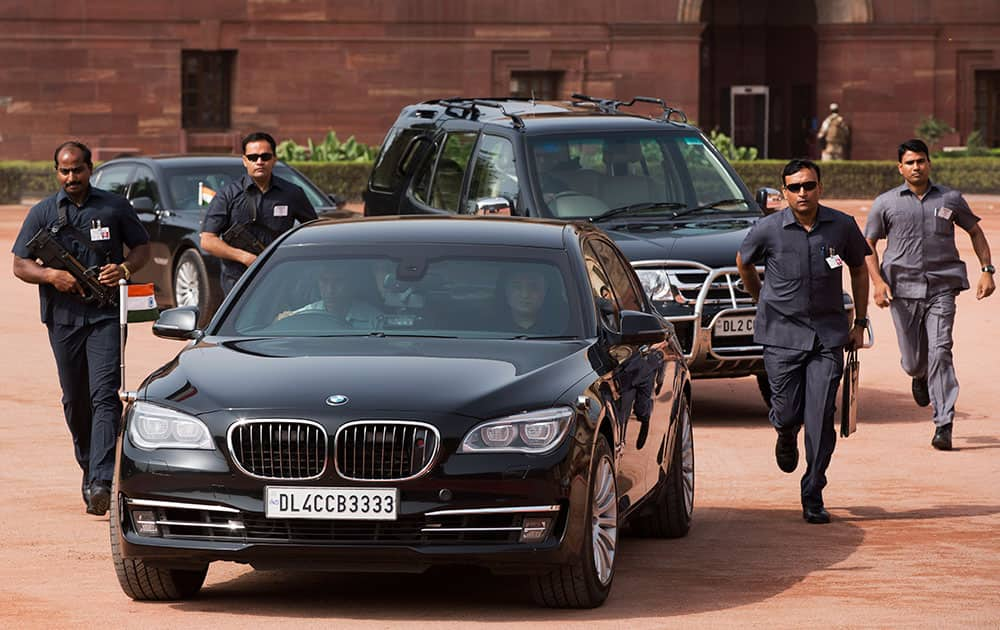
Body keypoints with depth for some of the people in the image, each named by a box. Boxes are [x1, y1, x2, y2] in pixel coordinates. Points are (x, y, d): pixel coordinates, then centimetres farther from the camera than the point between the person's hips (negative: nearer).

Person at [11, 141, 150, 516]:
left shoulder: (114, 207, 7)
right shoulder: (43, 213, 8)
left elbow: (142, 247, 14)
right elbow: (20, 265, 6)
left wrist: (125, 268, -7)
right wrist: (51, 276, -14)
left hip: (106, 315, -3)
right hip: (64, 316, 3)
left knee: (104, 395, -14)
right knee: (75, 400, 11)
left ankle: (101, 481, -23)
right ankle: (88, 467, 30)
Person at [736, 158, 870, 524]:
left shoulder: (842, 227, -2)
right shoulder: (768, 230, -7)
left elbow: (858, 269, 14)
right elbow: (743, 262, 14)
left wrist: (860, 322, 11)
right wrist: (763, 302, 19)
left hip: (828, 335, 0)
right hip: (781, 333, 0)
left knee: (820, 418, -7)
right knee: (787, 414, -1)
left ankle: (813, 497, 3)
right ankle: (786, 436, 39)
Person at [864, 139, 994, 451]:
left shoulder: (950, 199, 8)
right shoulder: (885, 203, 6)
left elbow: (975, 231, 19)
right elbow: (868, 244, 10)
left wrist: (986, 270, 8)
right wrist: (877, 281, -5)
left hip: (941, 288, -1)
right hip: (902, 288, 1)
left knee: (939, 352, -15)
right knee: (912, 362, 5)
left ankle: (944, 426, -14)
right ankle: (920, 377, 45)